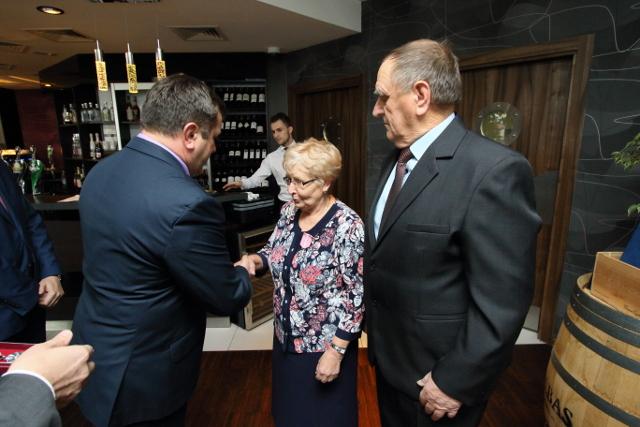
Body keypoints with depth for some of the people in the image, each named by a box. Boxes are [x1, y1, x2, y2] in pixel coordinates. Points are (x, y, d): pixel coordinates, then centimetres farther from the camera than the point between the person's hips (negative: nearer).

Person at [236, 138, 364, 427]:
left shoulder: (347, 225, -24)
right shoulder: (288, 211, -4)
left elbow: (356, 295, -20)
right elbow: (274, 252, 9)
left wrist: (336, 351, -18)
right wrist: (254, 259, -13)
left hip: (326, 345, -6)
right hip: (286, 338, 6)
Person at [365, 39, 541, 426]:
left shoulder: (495, 170, -25)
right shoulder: (396, 158, 2)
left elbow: (502, 303, -23)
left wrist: (454, 382, -16)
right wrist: (375, 329, 13)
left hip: (434, 372, -7)